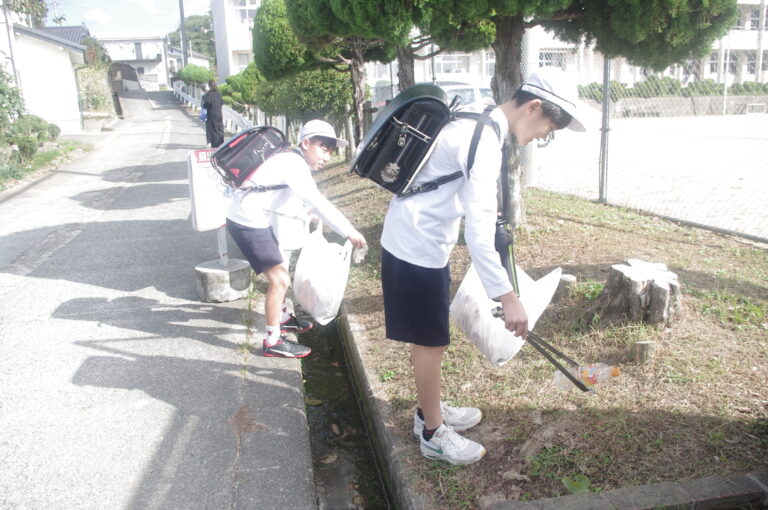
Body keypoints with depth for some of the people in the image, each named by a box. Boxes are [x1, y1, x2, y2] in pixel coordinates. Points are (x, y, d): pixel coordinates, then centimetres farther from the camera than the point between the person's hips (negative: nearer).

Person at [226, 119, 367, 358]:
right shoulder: (293, 164, -19)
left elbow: (311, 200, 23)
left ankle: (282, 317, 42)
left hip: (255, 219, 10)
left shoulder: (293, 161, 11)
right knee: (280, 280, -8)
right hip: (248, 223, -10)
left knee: (280, 270, 23)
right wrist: (349, 232, -28)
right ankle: (272, 341, 3)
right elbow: (318, 203, -27)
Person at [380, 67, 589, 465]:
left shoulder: (478, 122, 9)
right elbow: (478, 227, -29)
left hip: (419, 241, 10)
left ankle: (430, 411, 38)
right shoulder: (483, 141, -22)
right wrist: (507, 296, -29)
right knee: (432, 343, 4)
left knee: (427, 338, 21)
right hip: (417, 248, -10)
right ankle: (433, 434, 21)